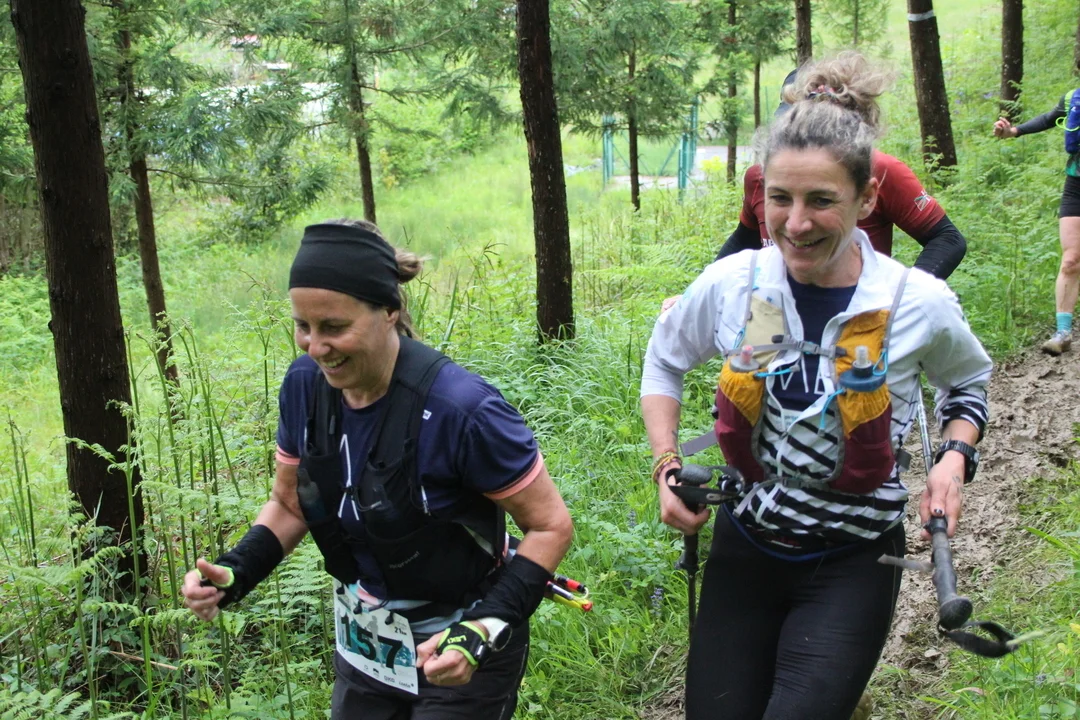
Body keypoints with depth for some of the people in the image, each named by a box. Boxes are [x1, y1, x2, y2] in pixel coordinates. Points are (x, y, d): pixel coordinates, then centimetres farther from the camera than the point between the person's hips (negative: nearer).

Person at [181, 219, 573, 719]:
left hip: (457, 657, -5)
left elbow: (550, 525, -17)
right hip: (365, 645, 5)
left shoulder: (460, 409, -27)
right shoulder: (304, 384, -10)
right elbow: (289, 504, 6)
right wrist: (235, 573, -11)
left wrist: (484, 632, -28)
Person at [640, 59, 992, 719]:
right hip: (744, 547, 3)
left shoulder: (920, 303, -13)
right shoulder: (730, 284, -10)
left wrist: (954, 459, -8)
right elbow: (664, 362, 10)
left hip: (854, 563, -2)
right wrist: (667, 469, 0)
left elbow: (969, 381, 9)